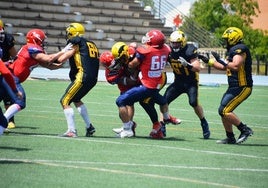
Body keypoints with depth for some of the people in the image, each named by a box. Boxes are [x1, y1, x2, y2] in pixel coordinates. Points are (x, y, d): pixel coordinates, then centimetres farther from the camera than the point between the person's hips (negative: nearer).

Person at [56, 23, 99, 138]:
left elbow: (61, 59, -6)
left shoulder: (76, 43, -3)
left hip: (83, 76, -8)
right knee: (76, 99, 26)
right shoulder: (91, 44, 21)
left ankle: (72, 131, -9)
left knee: (65, 101, -2)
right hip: (93, 78, 9)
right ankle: (89, 127, 23)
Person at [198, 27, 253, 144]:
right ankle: (230, 138, 18)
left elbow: (235, 66, -28)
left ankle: (245, 130, -6)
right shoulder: (233, 50, 16)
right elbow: (224, 67, 26)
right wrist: (209, 61, 25)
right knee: (223, 111, 11)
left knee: (225, 111, -14)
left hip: (242, 88, -10)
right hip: (234, 87, 10)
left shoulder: (240, 49, -15)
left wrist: (220, 60, -19)